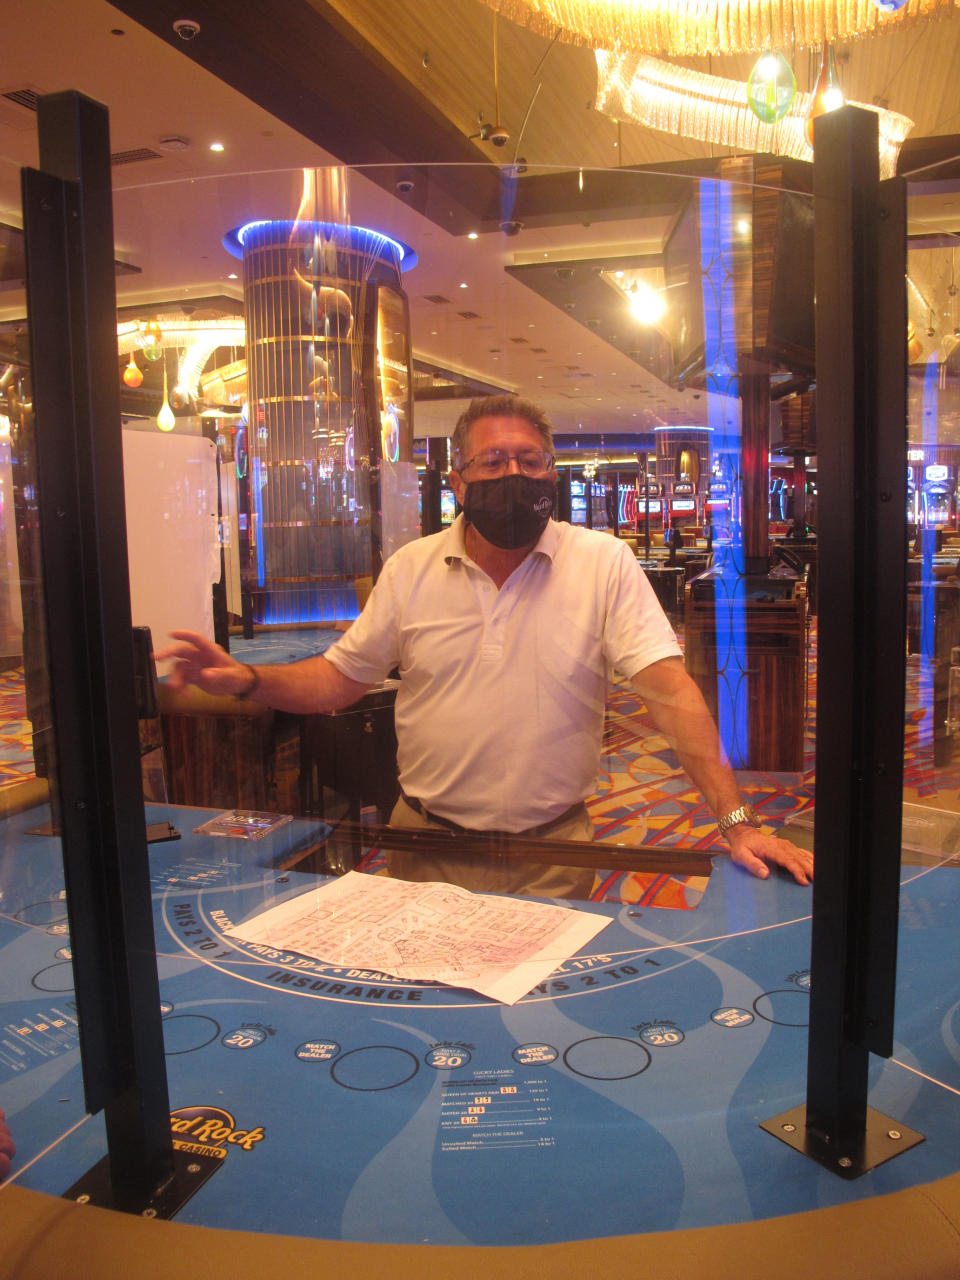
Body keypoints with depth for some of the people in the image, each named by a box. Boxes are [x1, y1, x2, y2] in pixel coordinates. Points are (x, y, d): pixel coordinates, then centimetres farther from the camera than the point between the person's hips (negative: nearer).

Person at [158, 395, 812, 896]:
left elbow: (670, 688, -14)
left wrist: (735, 819, -22)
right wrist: (247, 680, -12)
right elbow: (341, 677, 6)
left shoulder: (605, 563, -9)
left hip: (552, 850, -2)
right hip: (427, 843, 3)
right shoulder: (410, 568, 0)